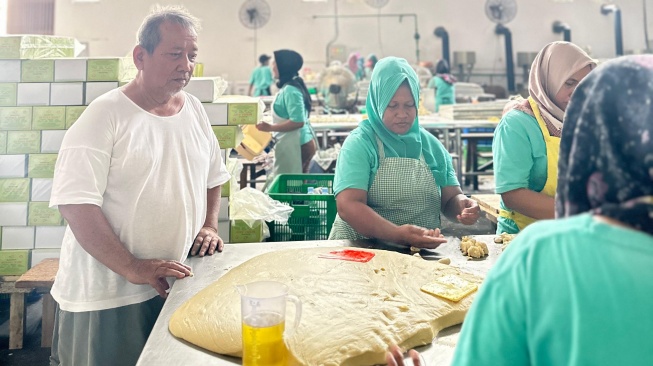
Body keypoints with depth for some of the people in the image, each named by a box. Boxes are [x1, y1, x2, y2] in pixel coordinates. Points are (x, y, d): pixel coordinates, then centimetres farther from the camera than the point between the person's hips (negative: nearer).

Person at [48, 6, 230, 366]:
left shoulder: (194, 109, 7)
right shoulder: (106, 115, -12)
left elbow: (213, 177, 20)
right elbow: (76, 202, -19)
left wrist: (209, 226, 4)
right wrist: (133, 269, -24)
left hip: (176, 285, 5)